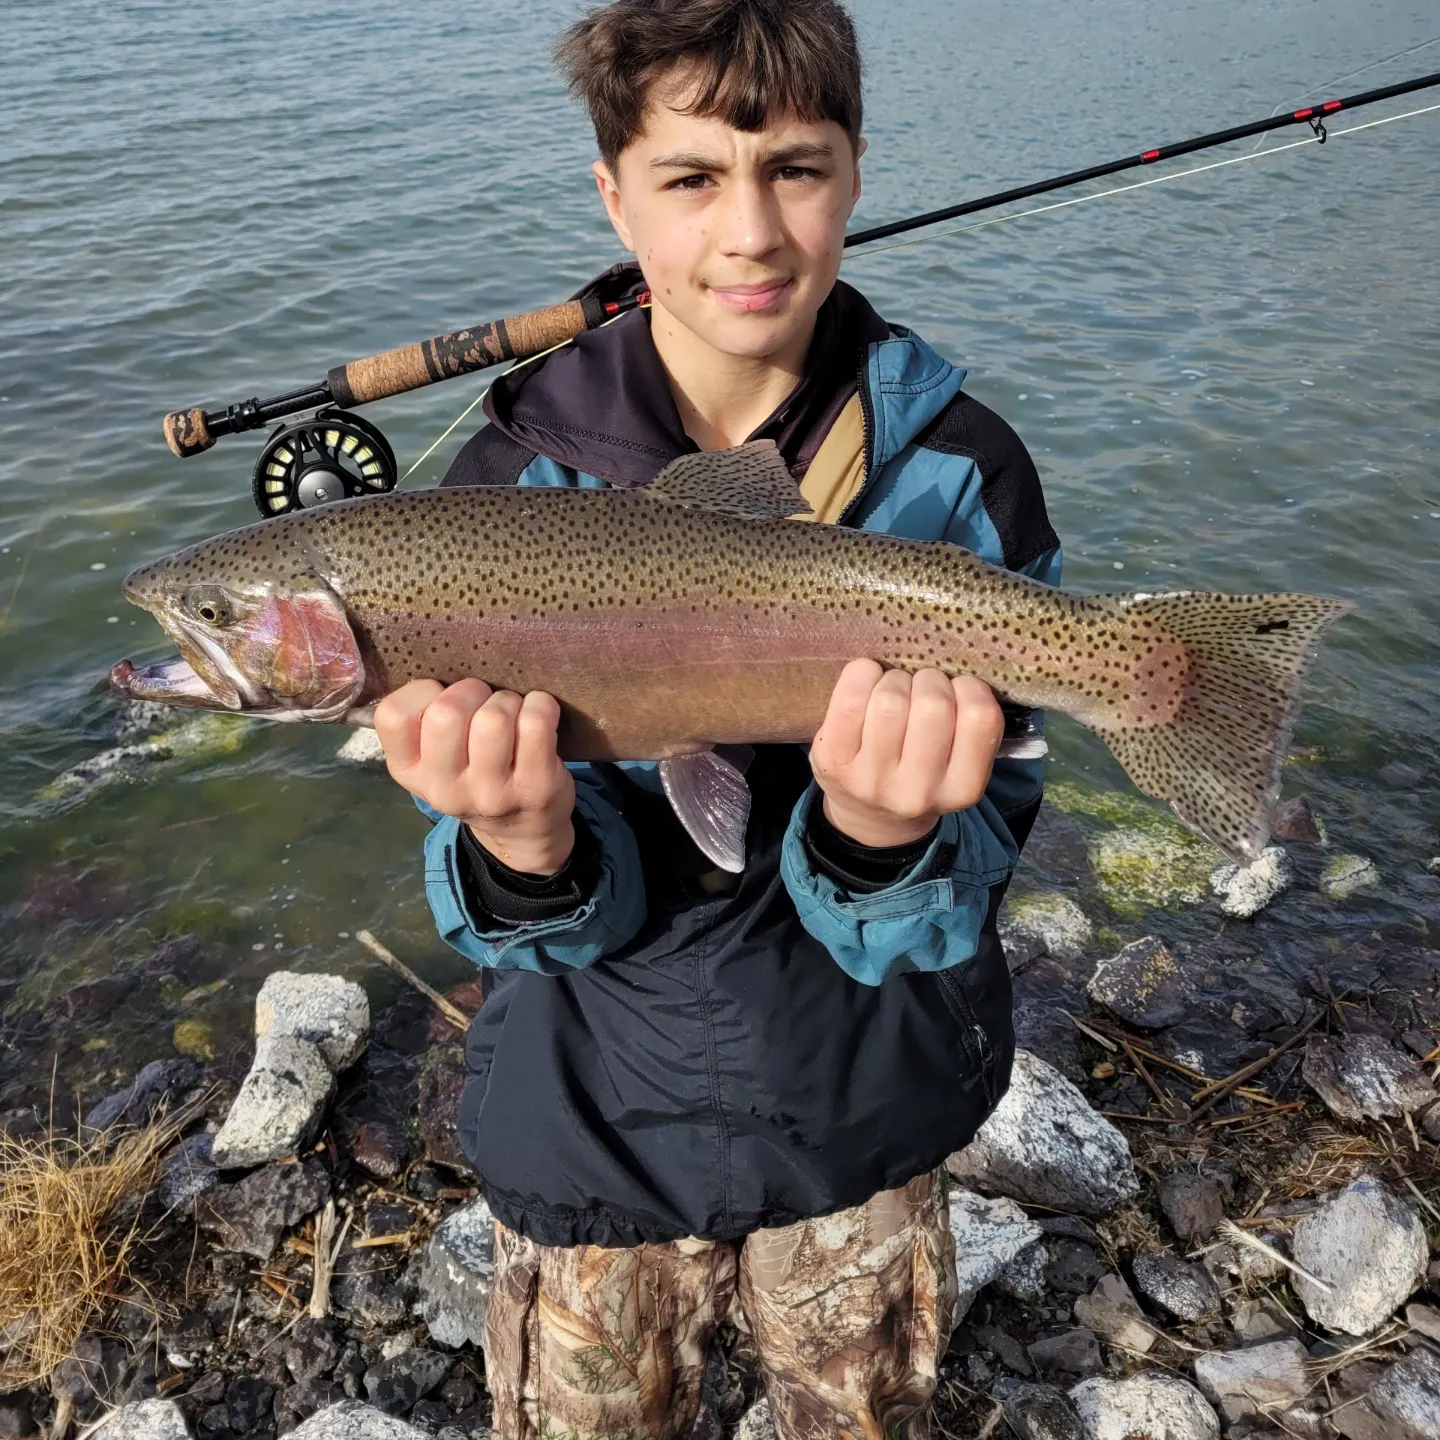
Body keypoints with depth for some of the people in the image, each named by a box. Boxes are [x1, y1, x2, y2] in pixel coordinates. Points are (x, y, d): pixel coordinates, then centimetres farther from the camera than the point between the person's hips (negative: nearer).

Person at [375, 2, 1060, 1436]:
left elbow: (961, 888, -17)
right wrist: (524, 845, -39)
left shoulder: (960, 468, -15)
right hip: (594, 1129, 0)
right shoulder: (516, 472, -15)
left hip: (863, 1122, 1)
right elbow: (547, 921, -16)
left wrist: (883, 837, -40)